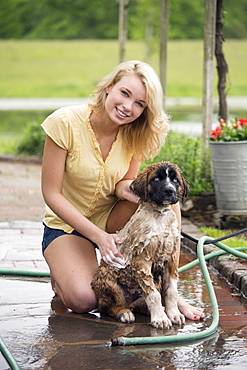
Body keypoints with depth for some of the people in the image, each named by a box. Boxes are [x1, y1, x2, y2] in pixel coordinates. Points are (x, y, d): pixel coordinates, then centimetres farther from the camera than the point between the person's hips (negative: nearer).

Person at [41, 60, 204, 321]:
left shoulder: (135, 133, -10)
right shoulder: (65, 123, -22)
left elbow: (124, 185, -5)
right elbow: (51, 194, -19)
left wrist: (126, 188, -32)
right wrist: (99, 236, -27)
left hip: (113, 219, 4)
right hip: (69, 224, -4)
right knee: (83, 301, -30)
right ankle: (62, 273, 7)